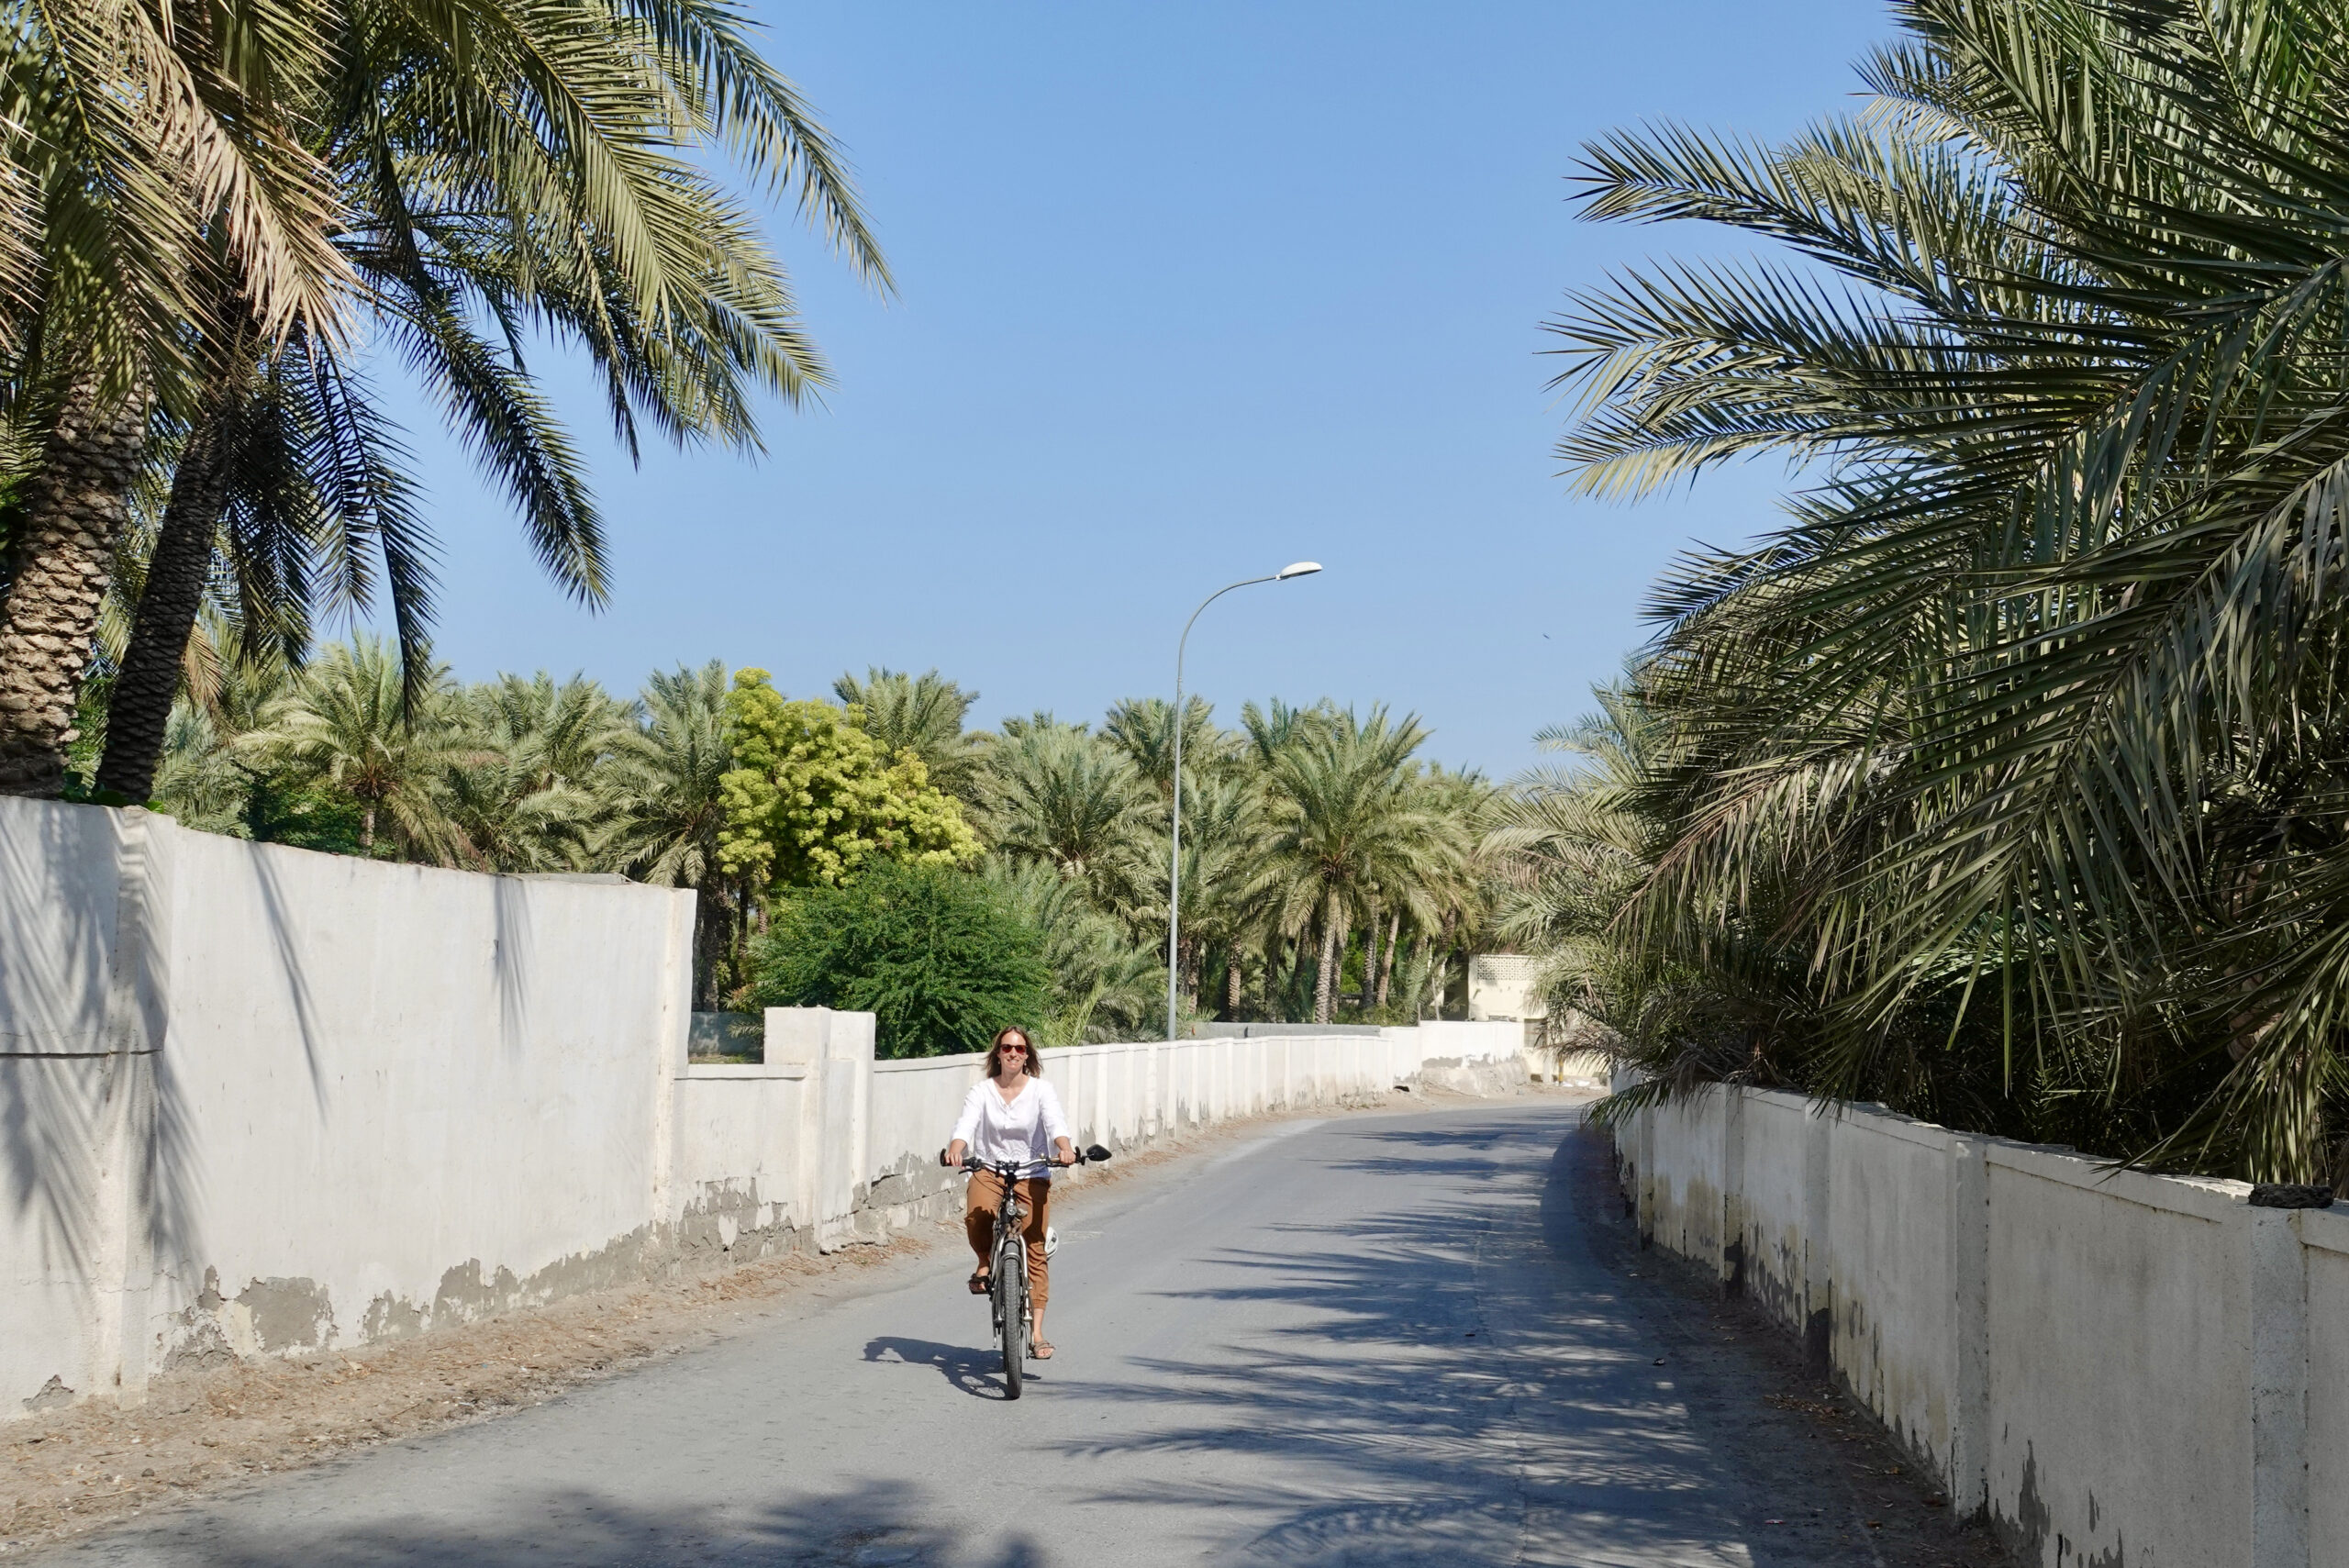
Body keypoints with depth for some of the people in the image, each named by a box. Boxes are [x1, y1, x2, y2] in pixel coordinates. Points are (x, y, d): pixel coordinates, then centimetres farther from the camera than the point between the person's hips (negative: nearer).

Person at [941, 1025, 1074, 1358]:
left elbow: (1055, 1121, -17)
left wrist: (1065, 1148, -39)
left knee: (1035, 1252, -6)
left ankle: (1037, 1331, 1)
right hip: (988, 1171, 0)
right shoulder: (982, 1090, 1)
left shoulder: (1040, 1090, 0)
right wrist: (955, 1149, -37)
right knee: (976, 1216, -32)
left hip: (1032, 1176, 0)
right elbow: (966, 1122, -15)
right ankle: (985, 1263, 2)